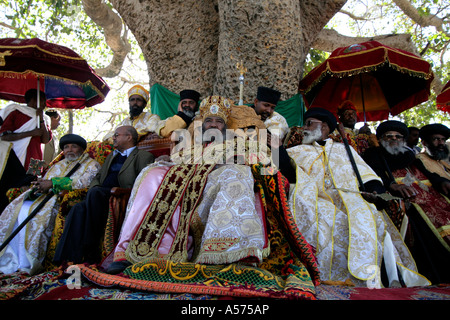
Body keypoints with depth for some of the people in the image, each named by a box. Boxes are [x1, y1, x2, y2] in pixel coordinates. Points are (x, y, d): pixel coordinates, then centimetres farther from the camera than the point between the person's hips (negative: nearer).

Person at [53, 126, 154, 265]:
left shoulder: (143, 156, 9)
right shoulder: (111, 156, 34)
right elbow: (97, 177, 27)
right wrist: (95, 187, 3)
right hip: (99, 196, 6)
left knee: (94, 193, -34)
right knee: (78, 208, -26)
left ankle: (91, 252, -30)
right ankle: (71, 258, -32)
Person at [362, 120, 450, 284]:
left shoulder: (410, 156, 32)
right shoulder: (374, 154, 14)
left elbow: (428, 174, 24)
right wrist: (392, 184, -21)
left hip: (427, 192, 6)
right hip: (400, 198, -5)